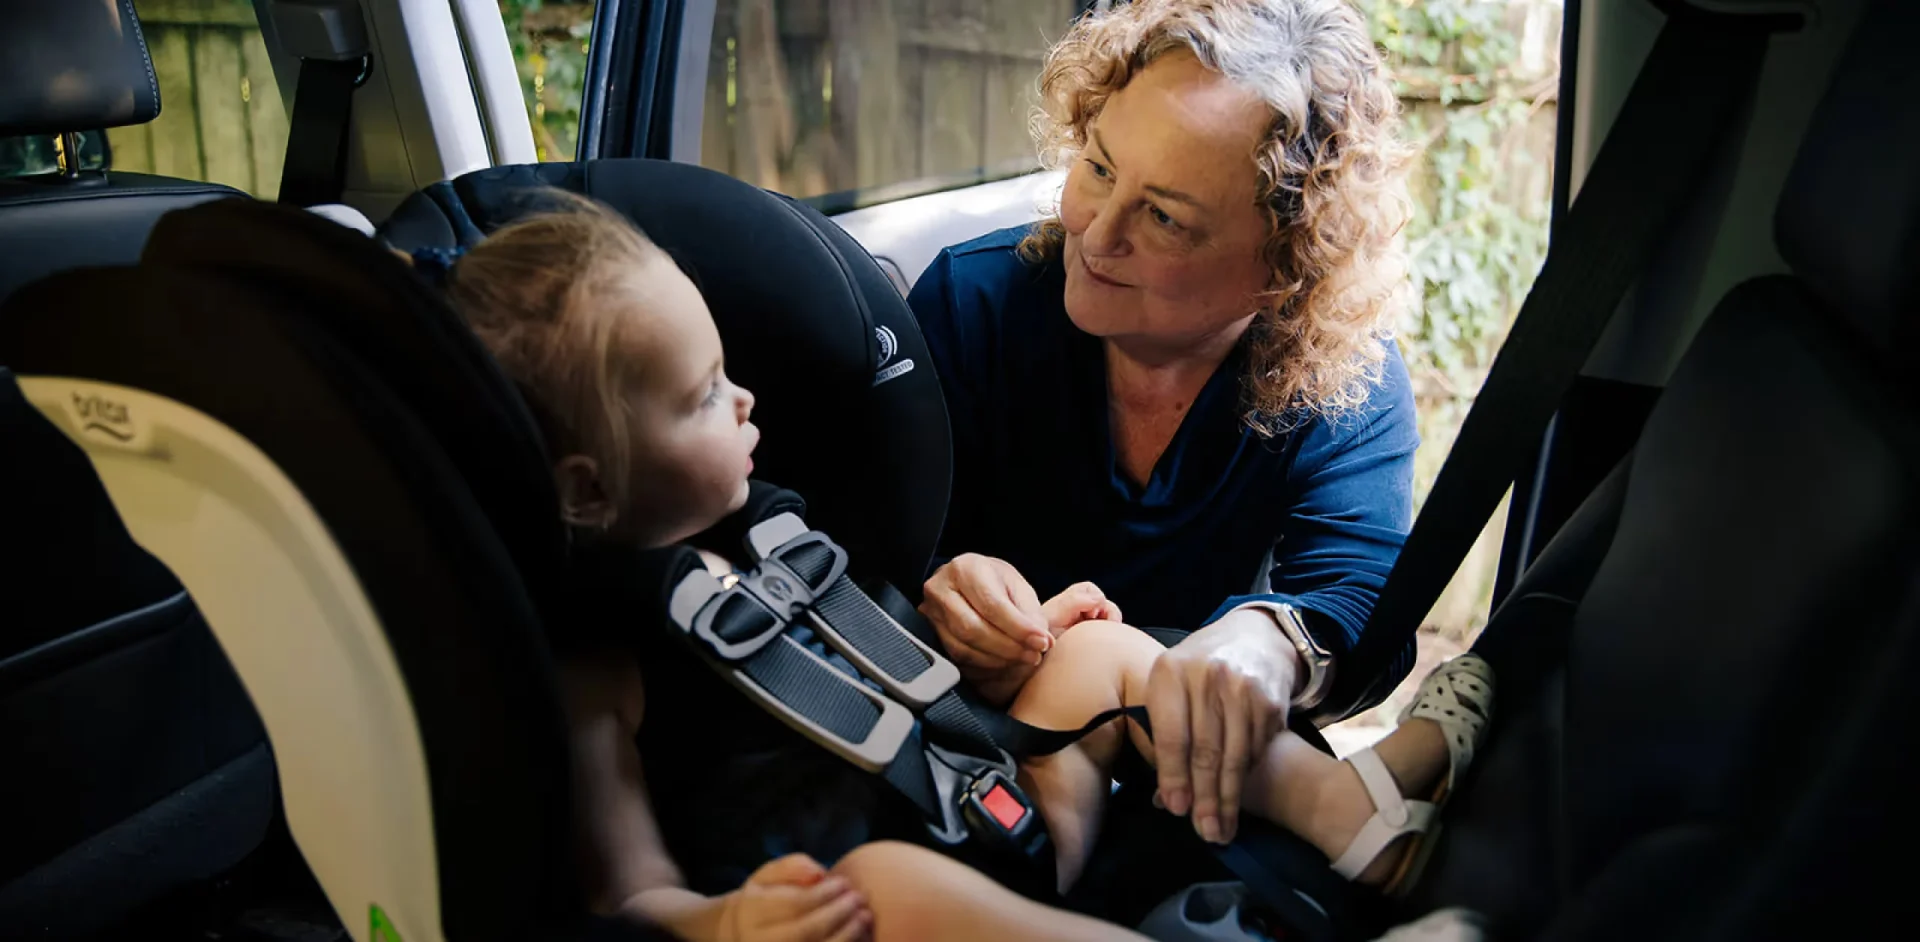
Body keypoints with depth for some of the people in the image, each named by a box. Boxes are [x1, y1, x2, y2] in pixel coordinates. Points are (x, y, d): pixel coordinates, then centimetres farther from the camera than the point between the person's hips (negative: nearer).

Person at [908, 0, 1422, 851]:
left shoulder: (1347, 385, -8)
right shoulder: (971, 301, -10)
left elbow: (1359, 597, -22)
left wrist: (1267, 640, -46)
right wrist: (928, 597, -37)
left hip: (1210, 789, 3)